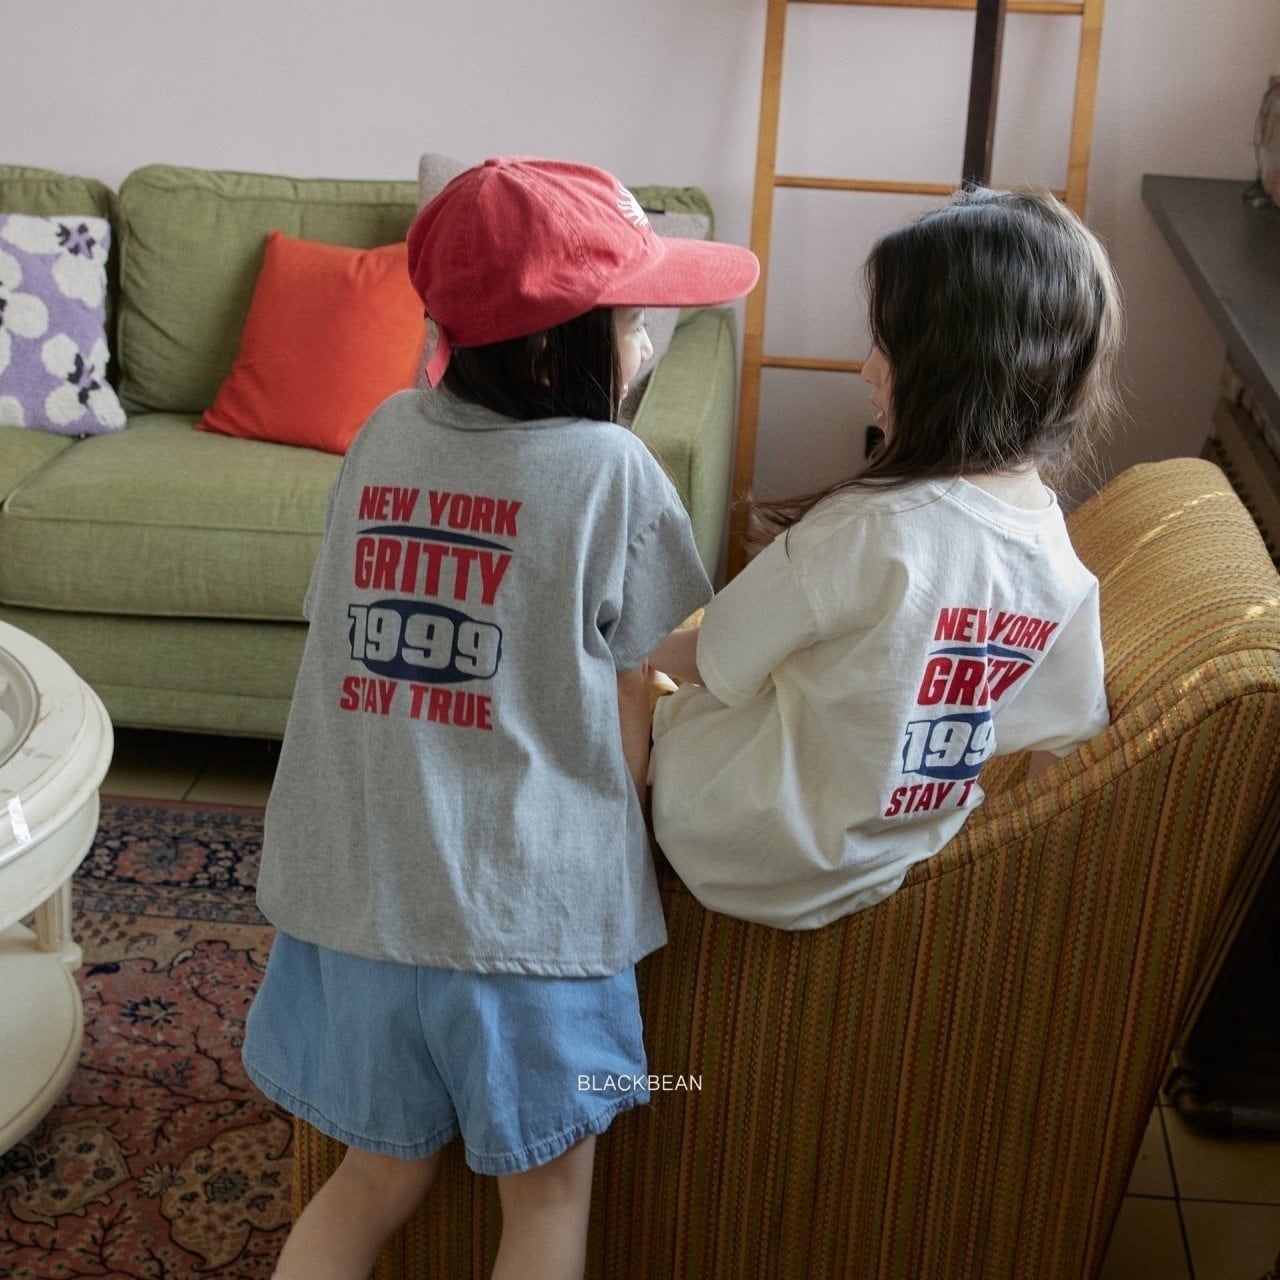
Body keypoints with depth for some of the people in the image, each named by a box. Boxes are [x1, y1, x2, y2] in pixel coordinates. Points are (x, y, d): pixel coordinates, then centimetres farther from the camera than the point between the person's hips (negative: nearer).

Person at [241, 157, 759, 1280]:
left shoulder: (383, 436, 3)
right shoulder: (612, 471, -10)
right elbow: (633, 736, -6)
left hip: (356, 886, 5)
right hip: (525, 902, -4)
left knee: (381, 1173, 23)